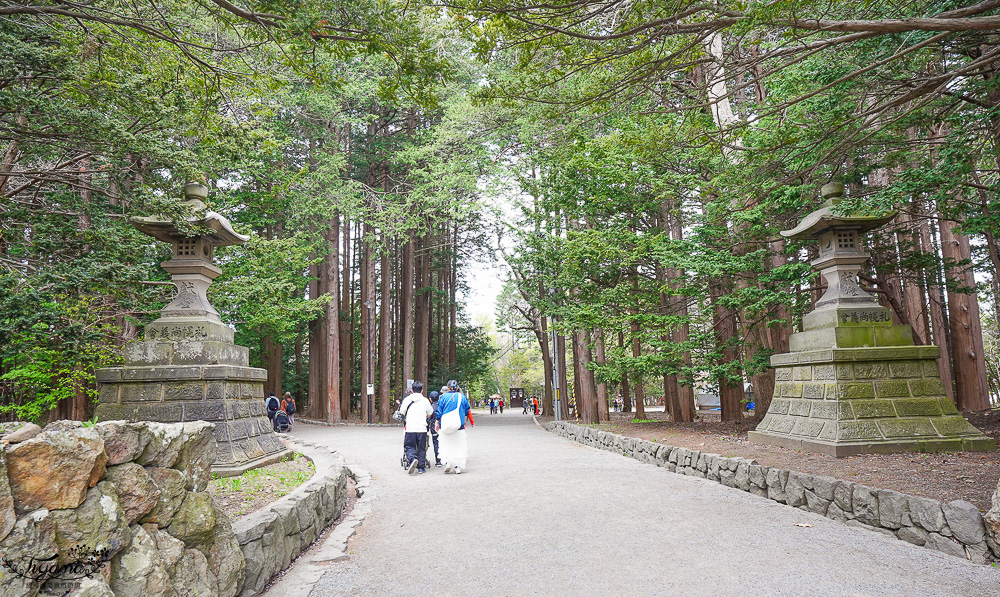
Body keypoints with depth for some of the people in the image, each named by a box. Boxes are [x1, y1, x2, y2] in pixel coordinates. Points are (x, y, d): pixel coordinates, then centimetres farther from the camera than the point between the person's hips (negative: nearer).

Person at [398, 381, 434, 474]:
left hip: (410, 428, 0)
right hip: (422, 428, 0)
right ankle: (421, 467, 11)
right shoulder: (425, 400, 3)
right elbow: (430, 413, 13)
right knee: (421, 448, 10)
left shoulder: (407, 399, 2)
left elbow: (402, 412, 12)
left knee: (409, 446, 8)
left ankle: (413, 459, -19)